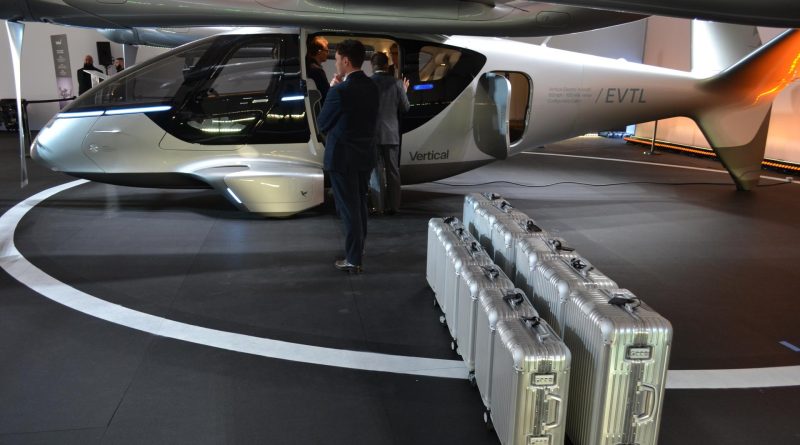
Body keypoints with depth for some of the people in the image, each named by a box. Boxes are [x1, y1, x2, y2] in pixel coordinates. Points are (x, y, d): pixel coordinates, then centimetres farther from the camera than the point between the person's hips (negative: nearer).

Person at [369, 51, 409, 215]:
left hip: (372, 133, -1)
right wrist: (404, 91, 19)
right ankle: (393, 206, 13)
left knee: (376, 171, 5)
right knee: (393, 170, 10)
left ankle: (379, 206, 5)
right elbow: (405, 108, 2)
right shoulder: (396, 83, -5)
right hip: (391, 134, 1)